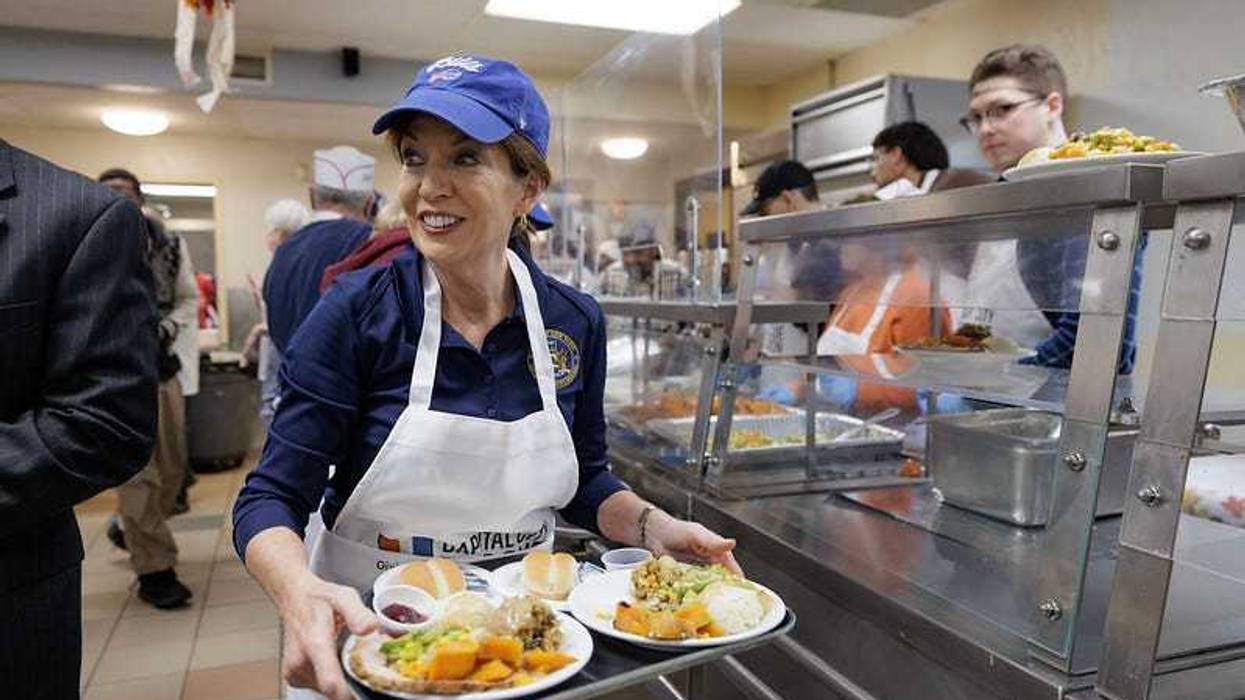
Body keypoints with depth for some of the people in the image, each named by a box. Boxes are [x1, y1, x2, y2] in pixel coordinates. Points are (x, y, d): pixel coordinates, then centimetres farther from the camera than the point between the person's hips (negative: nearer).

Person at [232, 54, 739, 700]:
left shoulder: (575, 322, -9)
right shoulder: (356, 313, -18)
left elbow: (584, 483, 3)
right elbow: (272, 498, -16)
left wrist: (652, 526, -15)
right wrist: (301, 594, -36)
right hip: (366, 632, -2)